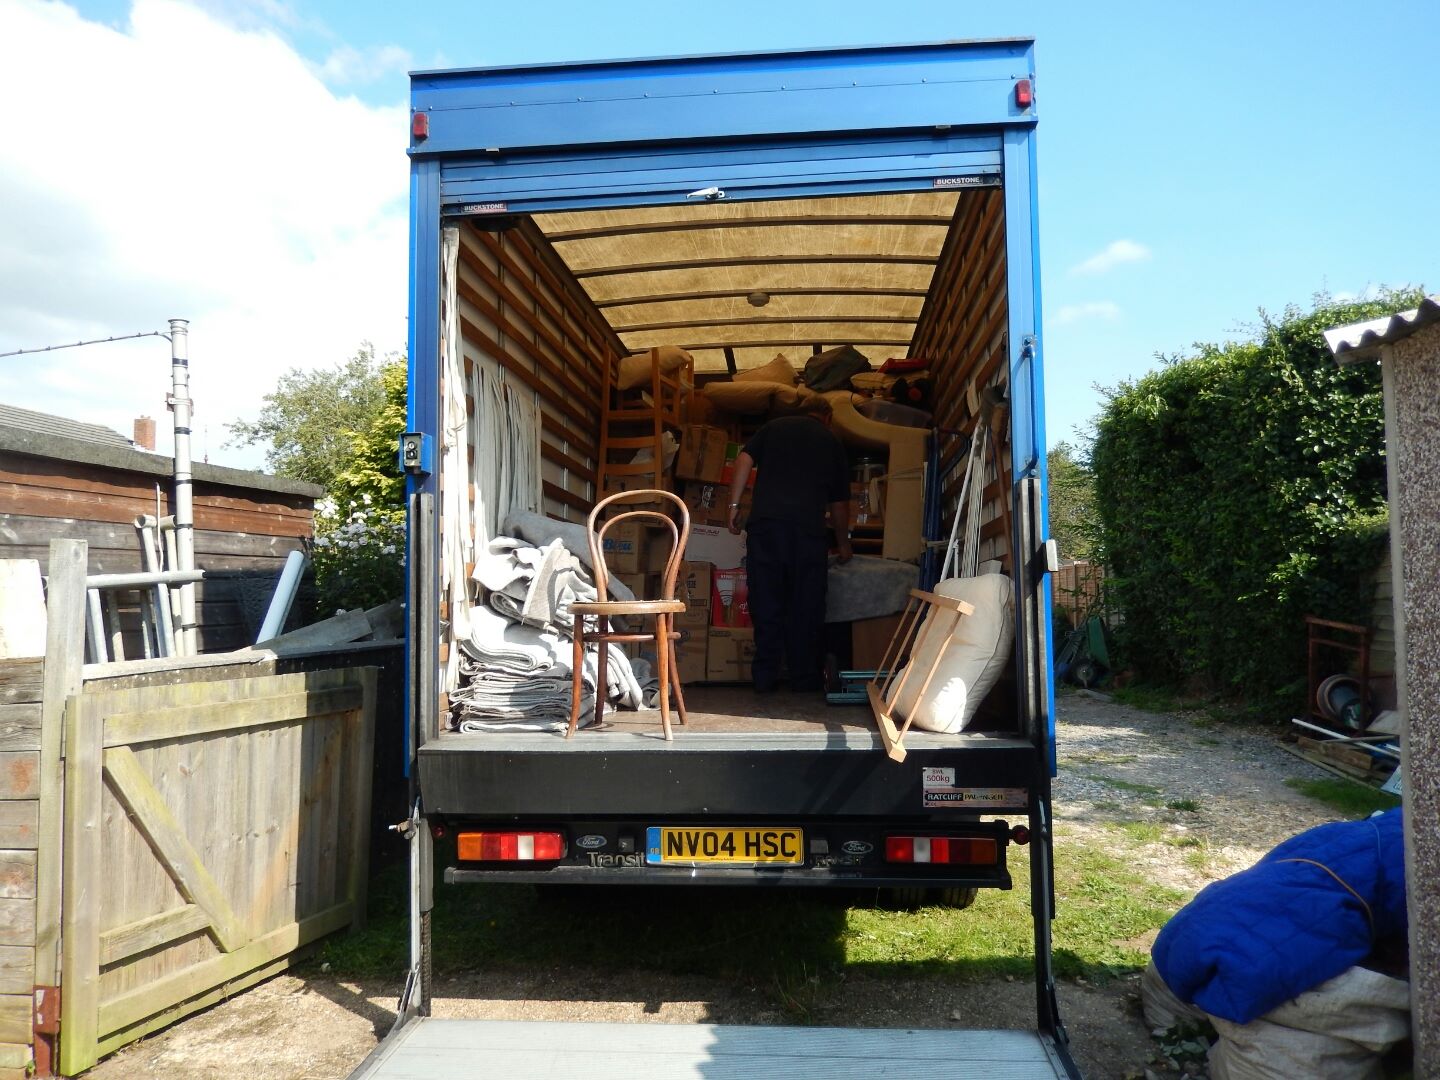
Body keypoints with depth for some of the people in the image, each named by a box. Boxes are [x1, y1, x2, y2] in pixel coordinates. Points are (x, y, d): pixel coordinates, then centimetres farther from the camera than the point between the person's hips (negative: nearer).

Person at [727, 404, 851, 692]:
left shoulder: (774, 427, 20)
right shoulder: (831, 443, 19)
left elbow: (743, 461, 5)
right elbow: (839, 504, 24)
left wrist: (734, 504, 7)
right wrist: (843, 545, 35)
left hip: (764, 520, 1)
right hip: (808, 527, -1)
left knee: (765, 601, 5)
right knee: (806, 603, 7)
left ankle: (764, 676, 9)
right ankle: (805, 676, 13)